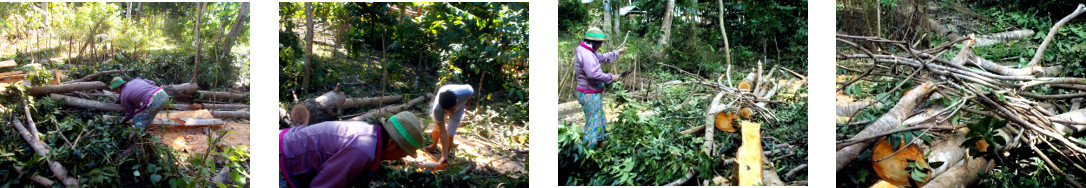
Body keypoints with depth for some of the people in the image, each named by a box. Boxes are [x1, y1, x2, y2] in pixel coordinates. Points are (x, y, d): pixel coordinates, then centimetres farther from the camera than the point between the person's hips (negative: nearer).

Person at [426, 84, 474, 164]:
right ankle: (434, 145, 39)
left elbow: (469, 88, -17)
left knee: (450, 134, -7)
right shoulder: (437, 109, -45)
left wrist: (467, 103, 2)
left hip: (459, 106, 0)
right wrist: (444, 155, -37)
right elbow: (442, 133, -37)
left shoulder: (466, 92, -45)